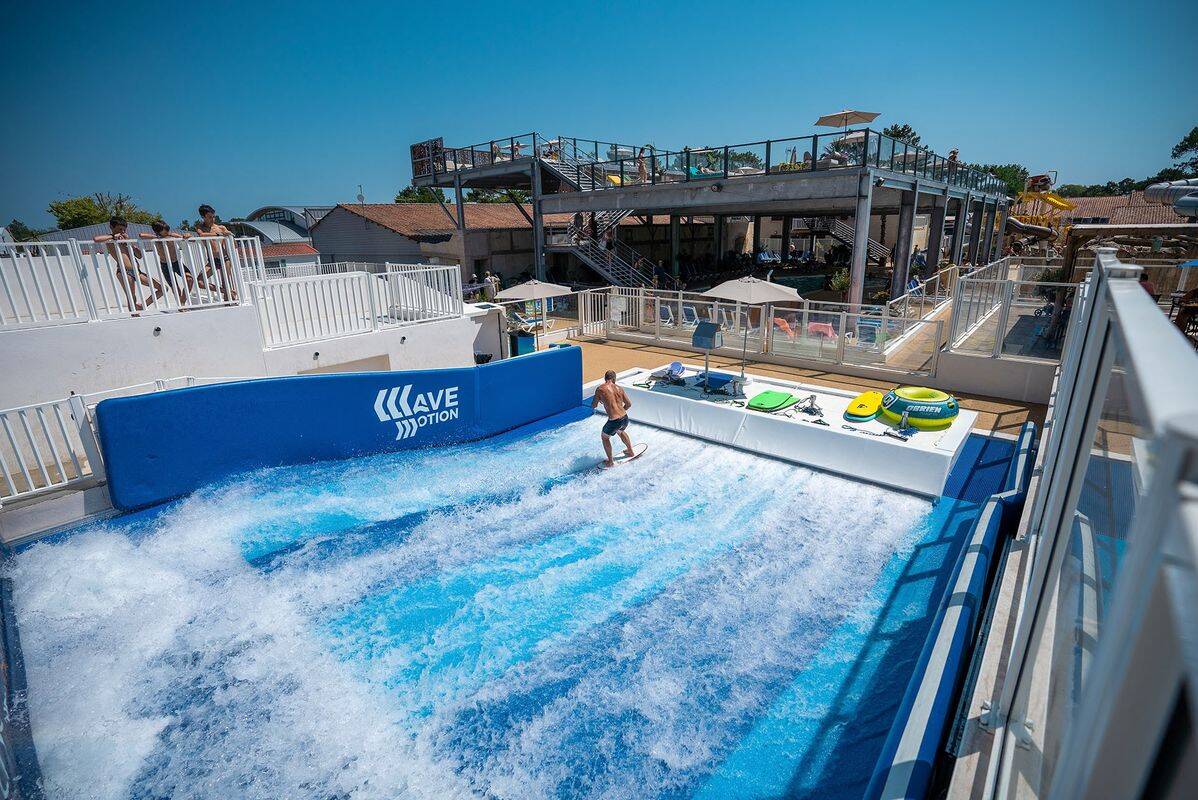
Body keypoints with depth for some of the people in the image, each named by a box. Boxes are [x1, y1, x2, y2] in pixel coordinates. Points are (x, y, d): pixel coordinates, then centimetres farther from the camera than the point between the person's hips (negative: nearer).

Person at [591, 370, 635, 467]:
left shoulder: (600, 389, -5)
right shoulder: (619, 388, 8)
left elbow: (593, 406, 2)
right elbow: (629, 404, 13)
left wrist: (600, 400, 22)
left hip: (614, 421, -5)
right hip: (625, 418, 5)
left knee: (605, 437, 25)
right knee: (621, 431, 39)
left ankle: (610, 462, 30)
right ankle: (631, 451, 55)